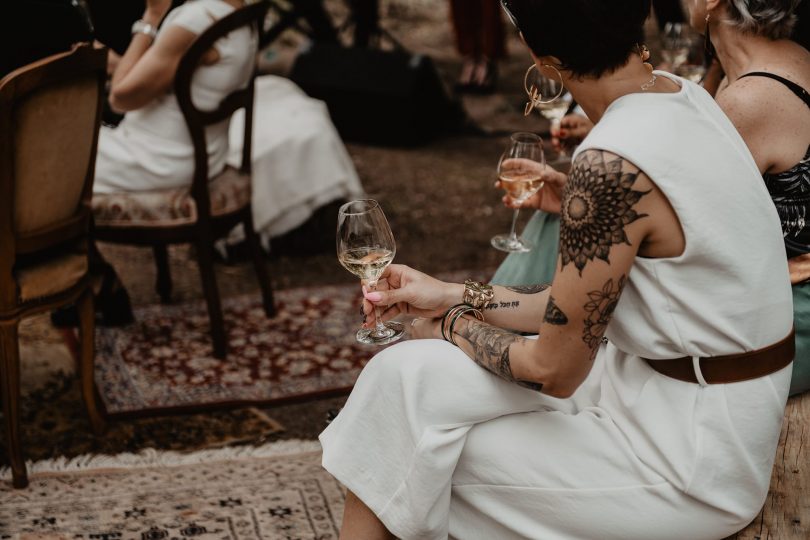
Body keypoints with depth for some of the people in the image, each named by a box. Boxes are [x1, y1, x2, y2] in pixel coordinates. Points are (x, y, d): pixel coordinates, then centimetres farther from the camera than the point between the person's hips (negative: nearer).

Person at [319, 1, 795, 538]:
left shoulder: (612, 167, -27)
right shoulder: (681, 94, 0)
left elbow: (554, 369, -17)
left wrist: (453, 324, 1)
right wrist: (455, 296, 9)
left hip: (694, 467, -8)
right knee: (412, 371, 7)